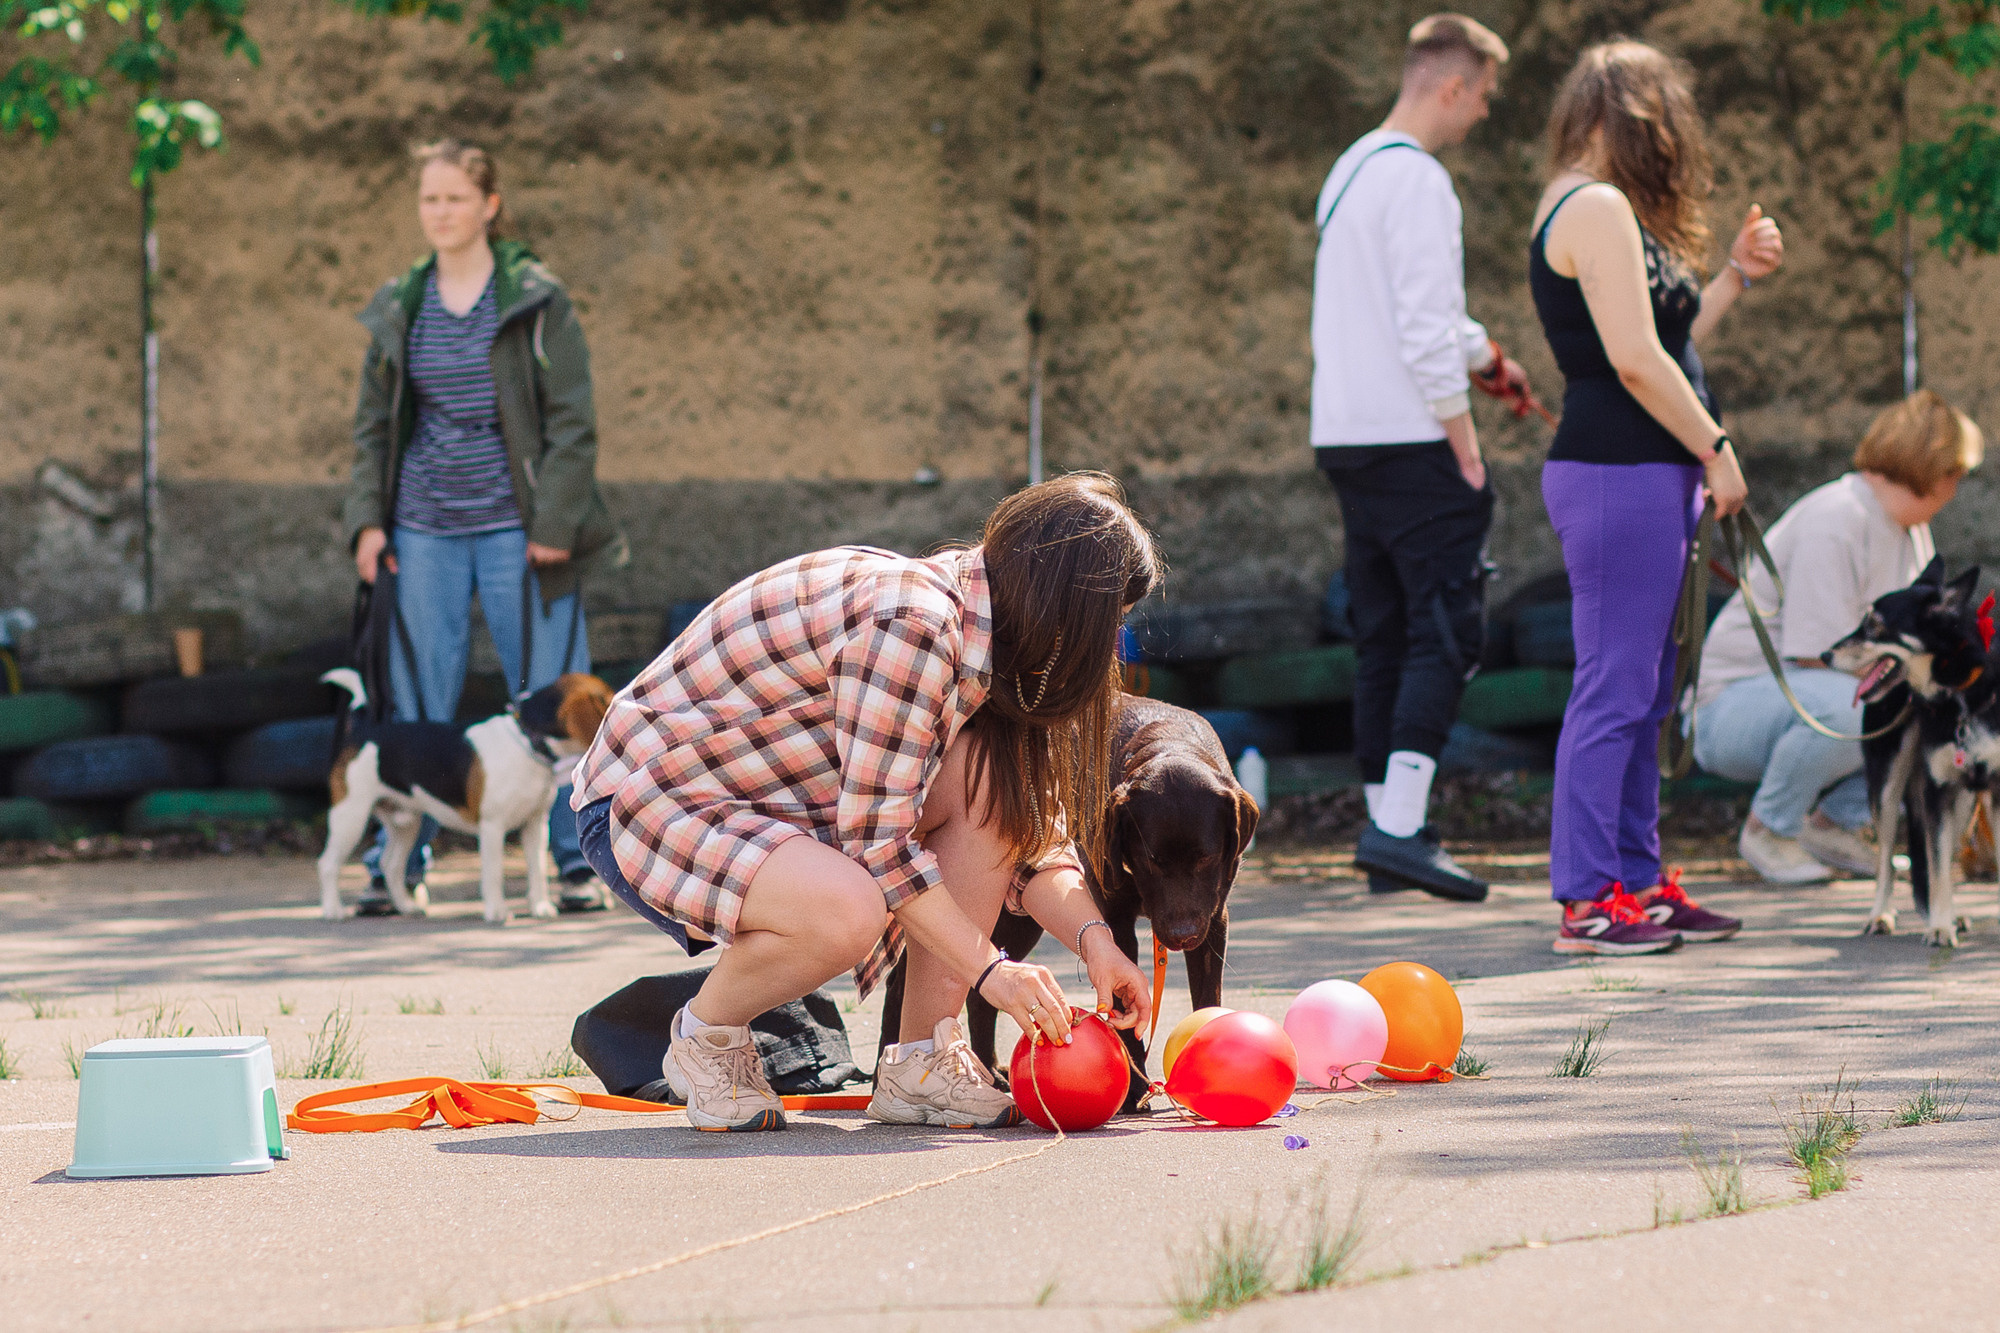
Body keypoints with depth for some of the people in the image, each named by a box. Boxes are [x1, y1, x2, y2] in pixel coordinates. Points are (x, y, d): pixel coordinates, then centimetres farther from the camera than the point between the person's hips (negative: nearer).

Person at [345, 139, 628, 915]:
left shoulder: (536, 301, -1)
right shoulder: (398, 310, 9)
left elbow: (572, 421, -3)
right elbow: (373, 425, 15)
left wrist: (554, 522, -11)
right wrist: (367, 518, 3)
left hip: (515, 530, -3)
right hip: (424, 531, 3)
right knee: (416, 707, 3)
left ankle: (574, 862, 6)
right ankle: (394, 865, 8)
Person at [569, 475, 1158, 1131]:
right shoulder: (910, 624, -26)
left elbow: (1030, 829, 6)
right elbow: (877, 840, -26)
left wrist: (1091, 937, -10)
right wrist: (986, 966, -21)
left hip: (770, 795, 10)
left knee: (994, 776, -9)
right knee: (847, 912, -37)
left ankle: (920, 1061, -5)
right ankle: (707, 1035, -6)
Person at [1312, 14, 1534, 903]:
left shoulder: (1349, 171, 18)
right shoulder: (1417, 179, -13)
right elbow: (1427, 330, -18)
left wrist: (1480, 354, 38)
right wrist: (1465, 445, -14)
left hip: (1344, 441, 10)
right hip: (1412, 437, -9)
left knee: (1383, 639, 10)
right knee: (1443, 635, -10)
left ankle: (1387, 828, 10)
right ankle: (1399, 827, -18)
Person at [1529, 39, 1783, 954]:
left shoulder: (1595, 210, 20)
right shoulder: (1598, 209, -12)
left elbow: (1666, 343, 20)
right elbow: (1637, 362, -18)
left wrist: (1736, 275, 19)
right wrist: (1717, 449, -11)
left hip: (1643, 475, 11)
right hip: (1620, 474, -11)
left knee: (1642, 690, 14)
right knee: (1615, 687, -9)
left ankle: (1636, 880, 19)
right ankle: (1584, 902, -7)